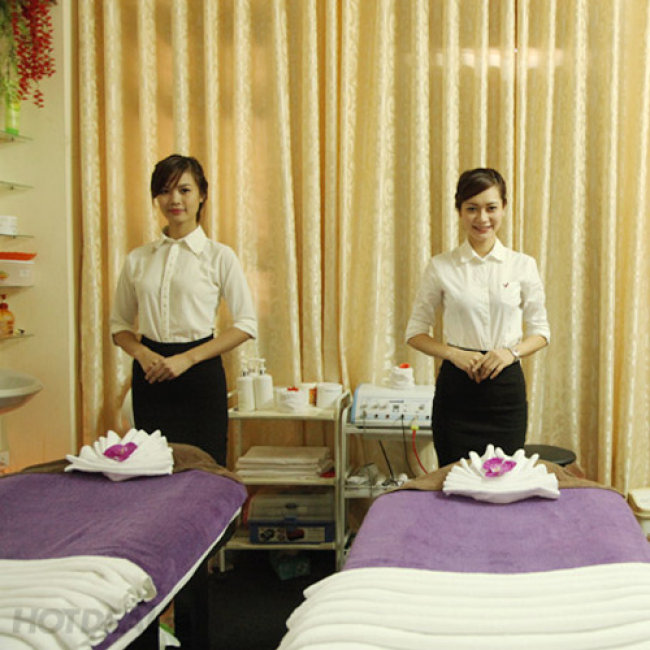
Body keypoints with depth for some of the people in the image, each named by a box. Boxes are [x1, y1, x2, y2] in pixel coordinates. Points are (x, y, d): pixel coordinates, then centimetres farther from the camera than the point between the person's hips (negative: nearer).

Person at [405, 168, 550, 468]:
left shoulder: (523, 266, 3)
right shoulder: (441, 267, 0)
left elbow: (540, 331, 9)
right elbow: (415, 332, 5)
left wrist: (512, 351, -10)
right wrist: (453, 353, -12)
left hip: (506, 389, 1)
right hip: (456, 389, -1)